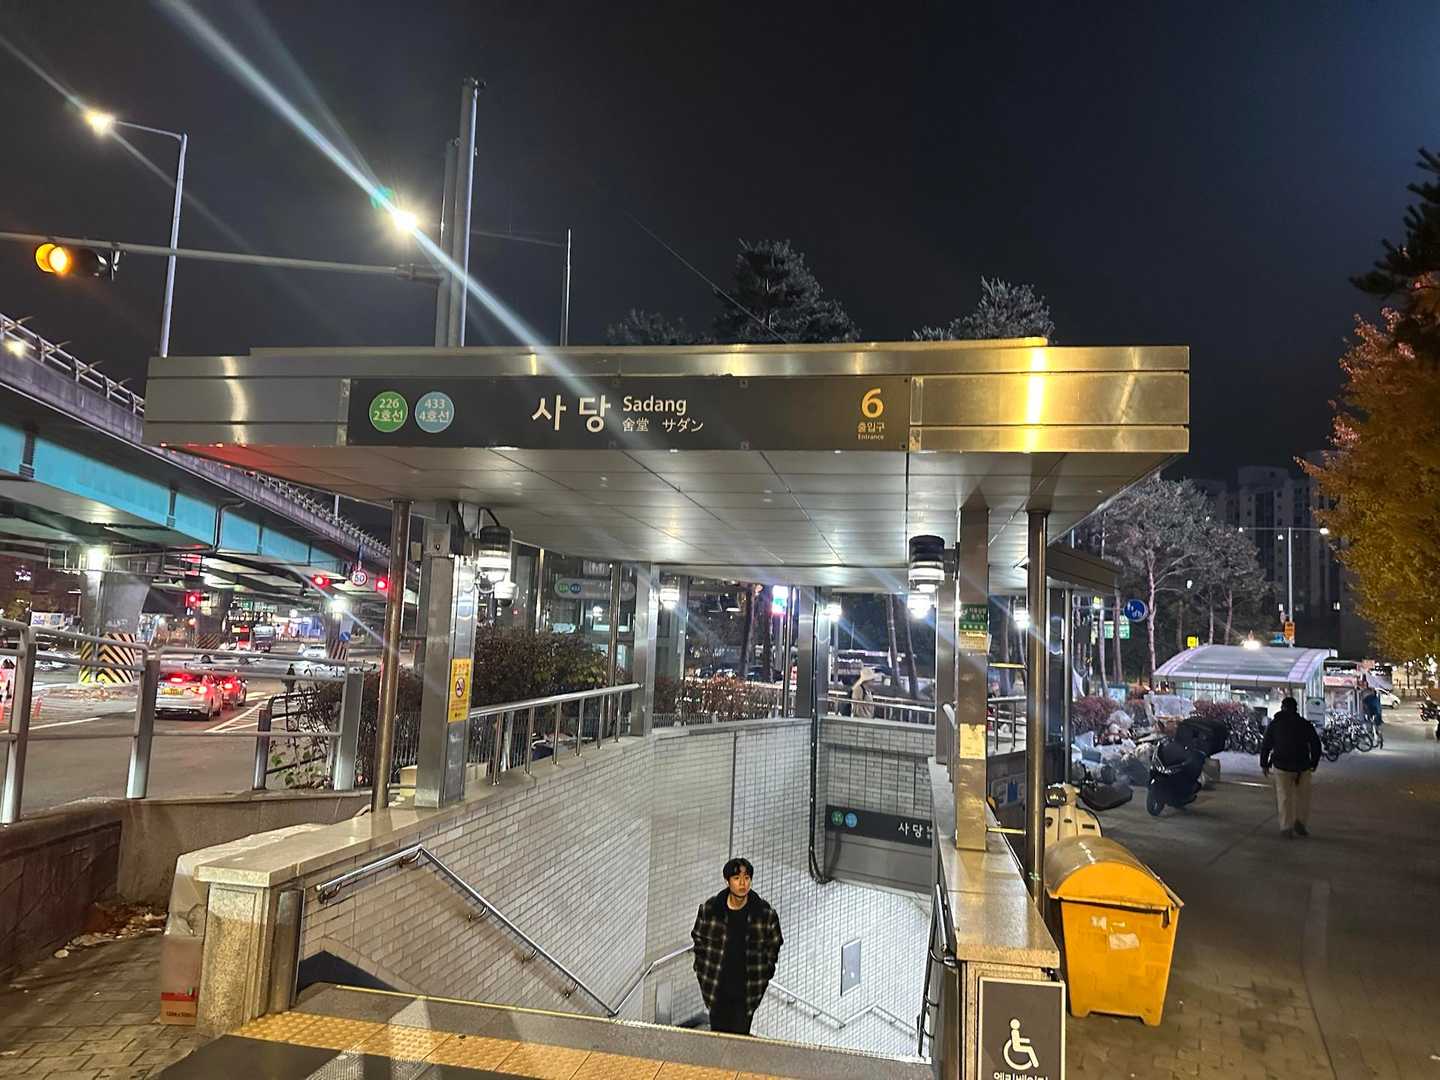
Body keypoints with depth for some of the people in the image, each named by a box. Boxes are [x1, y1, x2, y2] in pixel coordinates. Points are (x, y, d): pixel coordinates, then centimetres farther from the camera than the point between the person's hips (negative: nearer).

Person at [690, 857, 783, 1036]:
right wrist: (702, 970, 6)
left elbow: (774, 944, 8)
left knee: (741, 1036, 0)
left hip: (748, 992, -1)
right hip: (717, 989, 1)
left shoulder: (765, 913, -8)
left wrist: (764, 973, 5)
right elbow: (698, 937, 9)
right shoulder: (709, 908, -8)